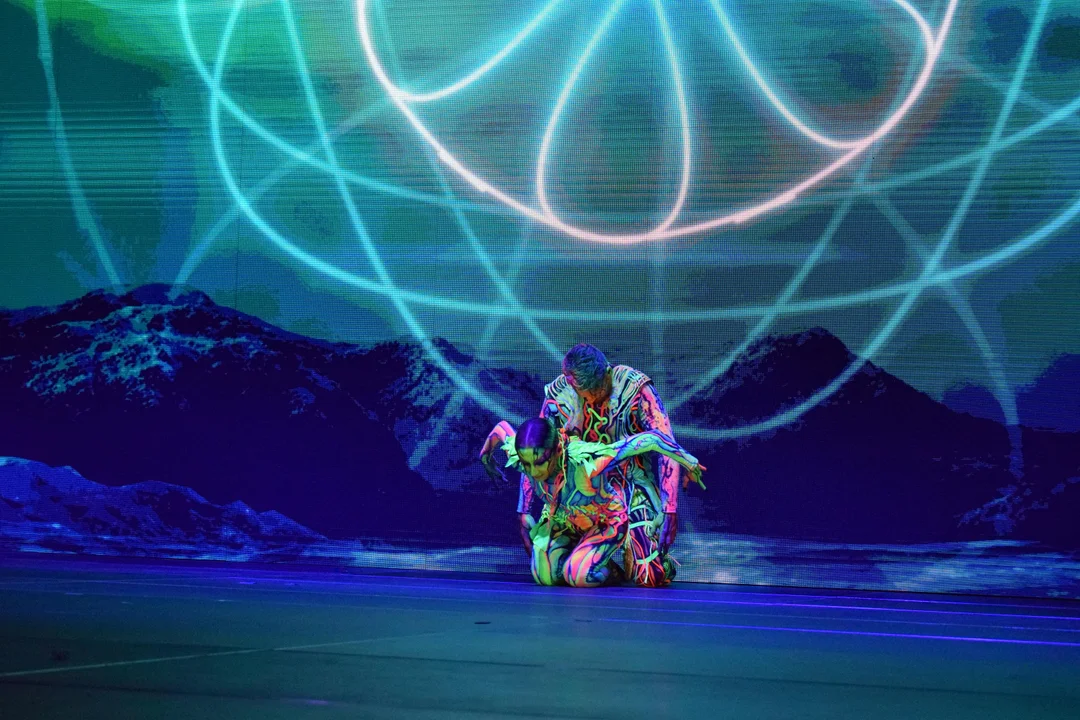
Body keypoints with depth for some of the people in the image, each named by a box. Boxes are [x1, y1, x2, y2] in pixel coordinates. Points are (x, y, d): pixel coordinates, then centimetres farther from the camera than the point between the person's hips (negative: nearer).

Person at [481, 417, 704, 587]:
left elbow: (649, 440, -38)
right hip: (562, 520, 5)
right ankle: (570, 547, 25)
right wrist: (486, 453, 15)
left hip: (606, 521, -5)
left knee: (578, 577, -22)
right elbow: (501, 428, -7)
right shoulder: (517, 456, -31)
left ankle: (610, 569, 12)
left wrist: (688, 461, -24)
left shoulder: (587, 461, -46)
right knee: (545, 577, -7)